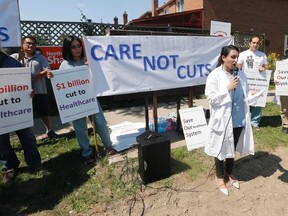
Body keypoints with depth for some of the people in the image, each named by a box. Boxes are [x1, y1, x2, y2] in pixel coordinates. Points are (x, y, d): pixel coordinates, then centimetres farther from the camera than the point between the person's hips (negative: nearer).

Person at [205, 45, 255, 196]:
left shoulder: (240, 74, 2)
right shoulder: (214, 75, -12)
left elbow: (245, 94, 13)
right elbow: (211, 98, -16)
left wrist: (245, 114, 10)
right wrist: (228, 88, -21)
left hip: (239, 120, 5)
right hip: (222, 120, -5)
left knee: (232, 148, 20)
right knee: (221, 149, 12)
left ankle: (229, 173, 41)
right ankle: (220, 177, 31)